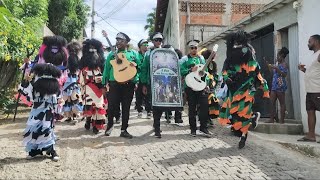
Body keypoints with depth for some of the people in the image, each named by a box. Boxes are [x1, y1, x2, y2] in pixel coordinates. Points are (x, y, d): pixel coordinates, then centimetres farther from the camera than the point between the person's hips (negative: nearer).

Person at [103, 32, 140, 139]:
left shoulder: (132, 54, 12)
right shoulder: (112, 54, 12)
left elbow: (140, 67, 11)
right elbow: (107, 68, 9)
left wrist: (136, 64, -12)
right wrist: (105, 82, 2)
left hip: (129, 84, 1)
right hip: (115, 83, 0)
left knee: (126, 108, 5)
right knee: (112, 106, -3)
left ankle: (124, 130, 14)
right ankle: (110, 124, 25)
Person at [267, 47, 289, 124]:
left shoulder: (284, 64, -4)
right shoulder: (278, 64, 20)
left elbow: (284, 74, -17)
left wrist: (276, 68, -19)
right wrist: (271, 67, 24)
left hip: (280, 85, -9)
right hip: (274, 85, 9)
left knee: (282, 103, -4)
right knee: (272, 102, 4)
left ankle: (282, 120, -2)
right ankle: (272, 119, 7)